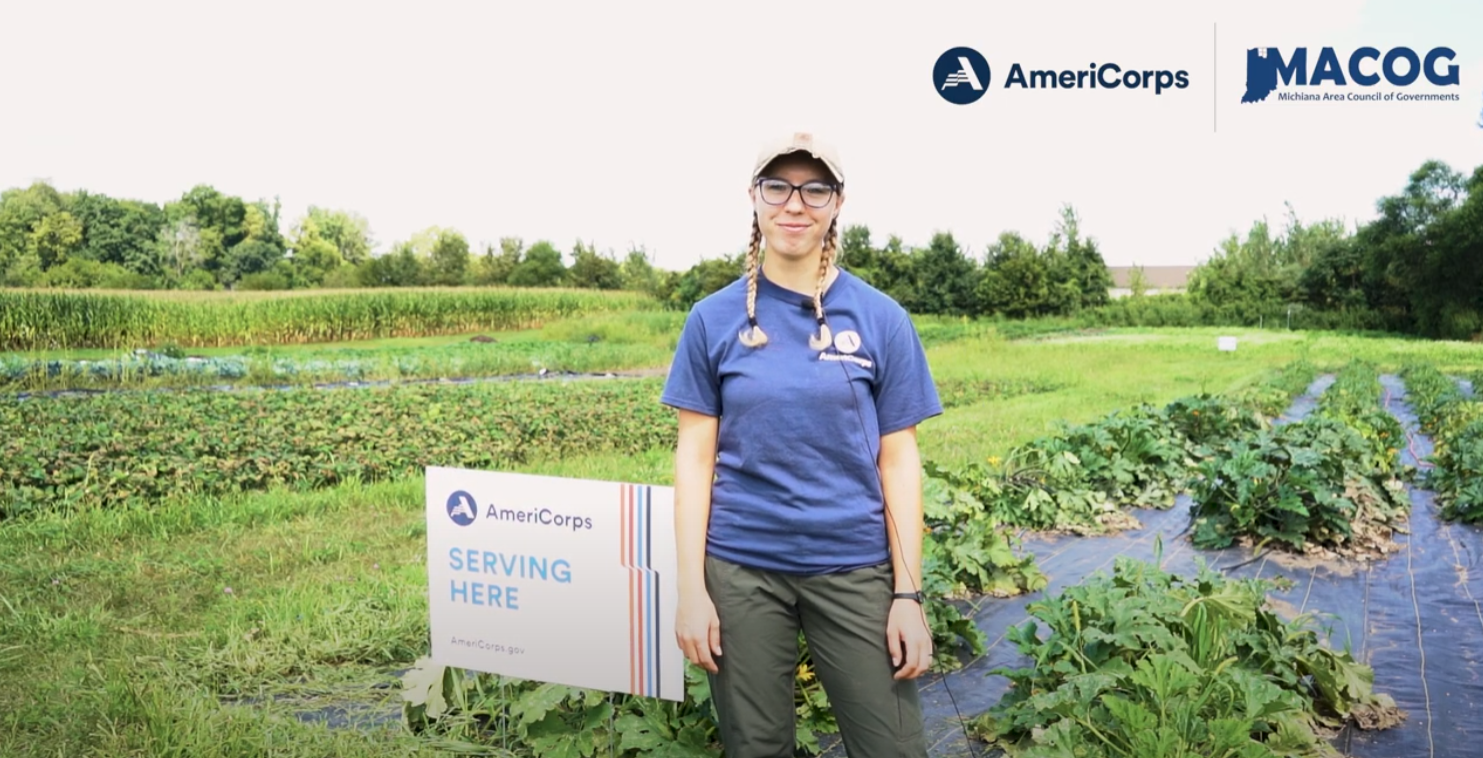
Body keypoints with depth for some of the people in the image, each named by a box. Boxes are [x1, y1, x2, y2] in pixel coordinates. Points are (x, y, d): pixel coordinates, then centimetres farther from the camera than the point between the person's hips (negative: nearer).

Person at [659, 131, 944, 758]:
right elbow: (695, 456, 0)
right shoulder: (712, 319, -1)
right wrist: (691, 589, -5)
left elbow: (898, 460, 0)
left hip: (854, 567, 0)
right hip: (741, 567, 1)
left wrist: (909, 594, -4)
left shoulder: (881, 319, -1)